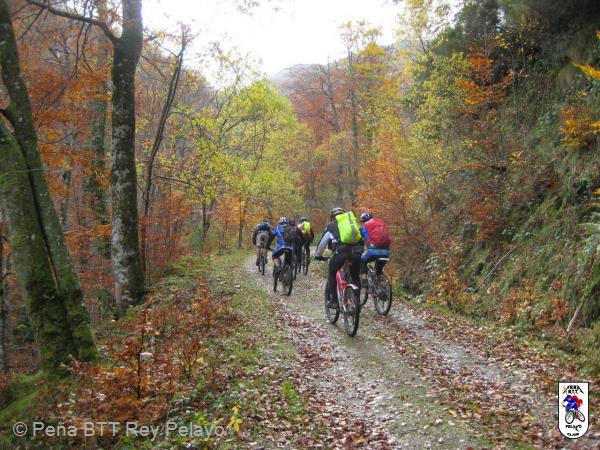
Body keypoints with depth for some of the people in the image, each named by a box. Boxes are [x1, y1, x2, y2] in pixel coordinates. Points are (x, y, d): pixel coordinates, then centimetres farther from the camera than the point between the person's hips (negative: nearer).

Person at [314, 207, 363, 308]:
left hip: (341, 251, -3)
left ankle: (333, 301, 16)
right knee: (355, 277, 23)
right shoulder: (354, 221, 30)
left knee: (331, 274, 21)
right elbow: (362, 241, 34)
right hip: (356, 252, 3)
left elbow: (322, 243, 28)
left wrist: (318, 255, 43)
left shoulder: (331, 226, 21)